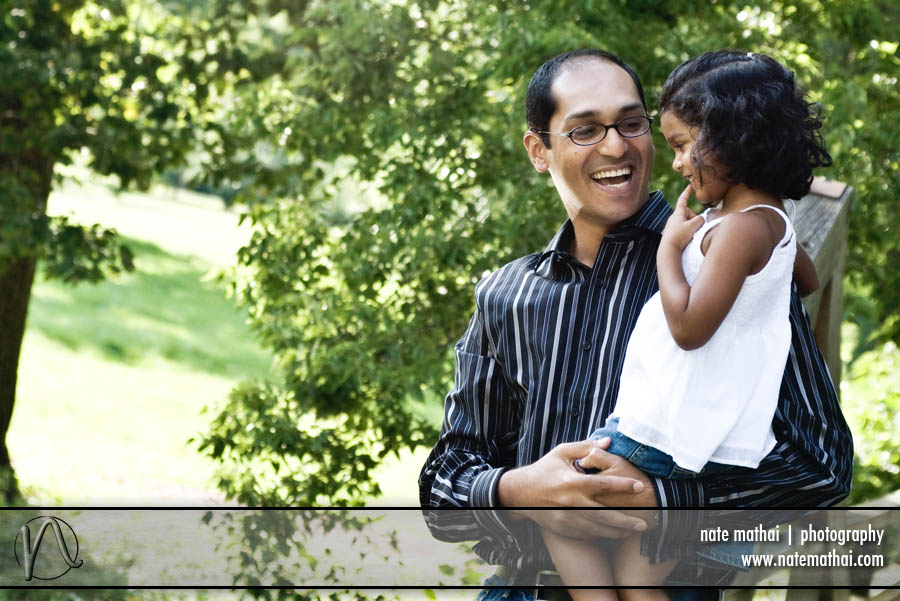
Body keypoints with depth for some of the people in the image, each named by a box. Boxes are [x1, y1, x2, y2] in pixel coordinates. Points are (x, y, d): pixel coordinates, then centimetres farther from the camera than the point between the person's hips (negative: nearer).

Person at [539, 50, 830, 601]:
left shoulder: (741, 228, -20)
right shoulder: (770, 219, 11)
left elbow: (689, 327, -26)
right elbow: (808, 281, 32)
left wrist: (670, 246, -14)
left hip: (670, 430, -10)